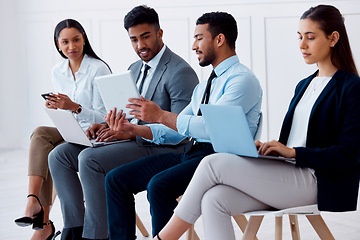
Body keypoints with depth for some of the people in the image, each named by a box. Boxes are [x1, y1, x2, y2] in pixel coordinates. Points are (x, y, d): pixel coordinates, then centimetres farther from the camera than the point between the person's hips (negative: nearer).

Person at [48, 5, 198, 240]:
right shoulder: (135, 69, 17)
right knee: (59, 155, -3)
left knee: (89, 159, -29)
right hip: (131, 140, 9)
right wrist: (105, 126, -3)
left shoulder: (181, 72, -12)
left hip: (159, 149, -9)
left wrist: (132, 132, -25)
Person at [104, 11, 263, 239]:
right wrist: (132, 128, 6)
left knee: (159, 185, -33)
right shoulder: (204, 87, 23)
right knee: (116, 179, 0)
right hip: (190, 153, 9)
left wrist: (161, 115, -17)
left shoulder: (242, 79, -7)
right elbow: (174, 132, 21)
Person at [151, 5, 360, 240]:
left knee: (213, 164, -18)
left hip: (318, 183, -8)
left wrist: (293, 152, -18)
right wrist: (264, 148, 1)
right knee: (214, 200, -19)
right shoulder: (304, 85, 22)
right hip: (287, 174, 8)